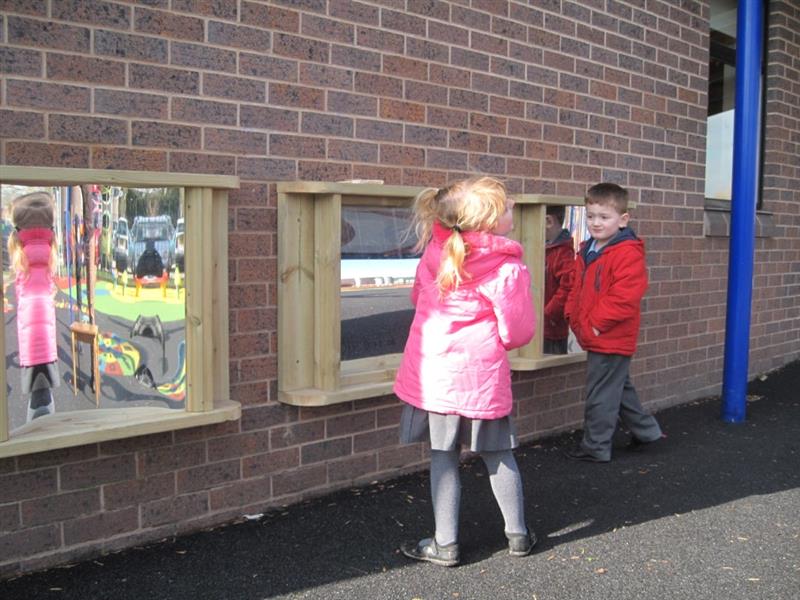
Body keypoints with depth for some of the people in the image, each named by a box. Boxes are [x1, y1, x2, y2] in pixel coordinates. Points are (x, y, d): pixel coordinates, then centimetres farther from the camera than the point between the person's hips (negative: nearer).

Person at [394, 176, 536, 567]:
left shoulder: (437, 250, -1)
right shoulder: (509, 269, -13)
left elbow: (418, 297, 15)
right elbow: (517, 333, -9)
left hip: (434, 370, 3)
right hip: (482, 376, -2)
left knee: (444, 456, 10)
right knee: (497, 455, 14)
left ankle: (445, 544, 16)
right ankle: (518, 535, 27)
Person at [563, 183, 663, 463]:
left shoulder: (628, 253, -18)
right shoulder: (587, 251, 10)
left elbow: (625, 296, -26)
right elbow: (577, 289, 19)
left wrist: (597, 322, -23)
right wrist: (573, 316, 7)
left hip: (611, 339, -9)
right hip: (595, 337, 9)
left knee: (601, 394, 0)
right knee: (619, 388, 23)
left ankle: (596, 447, 13)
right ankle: (646, 429, 38)